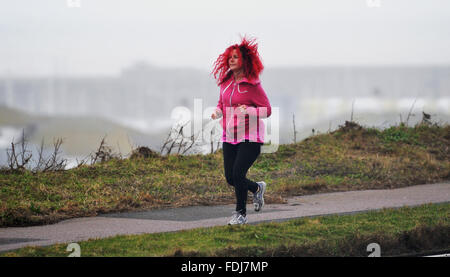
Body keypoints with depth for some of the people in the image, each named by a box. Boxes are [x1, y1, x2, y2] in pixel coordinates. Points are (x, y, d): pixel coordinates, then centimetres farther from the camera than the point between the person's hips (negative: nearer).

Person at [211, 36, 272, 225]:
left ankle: (241, 213, 3)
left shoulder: (253, 85, -11)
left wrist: (248, 110, -25)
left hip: (250, 138, -6)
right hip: (230, 137, 6)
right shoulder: (226, 82, 7)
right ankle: (257, 188, 35)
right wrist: (217, 112, -3)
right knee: (230, 178, 4)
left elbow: (267, 109, -9)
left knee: (238, 174, -16)